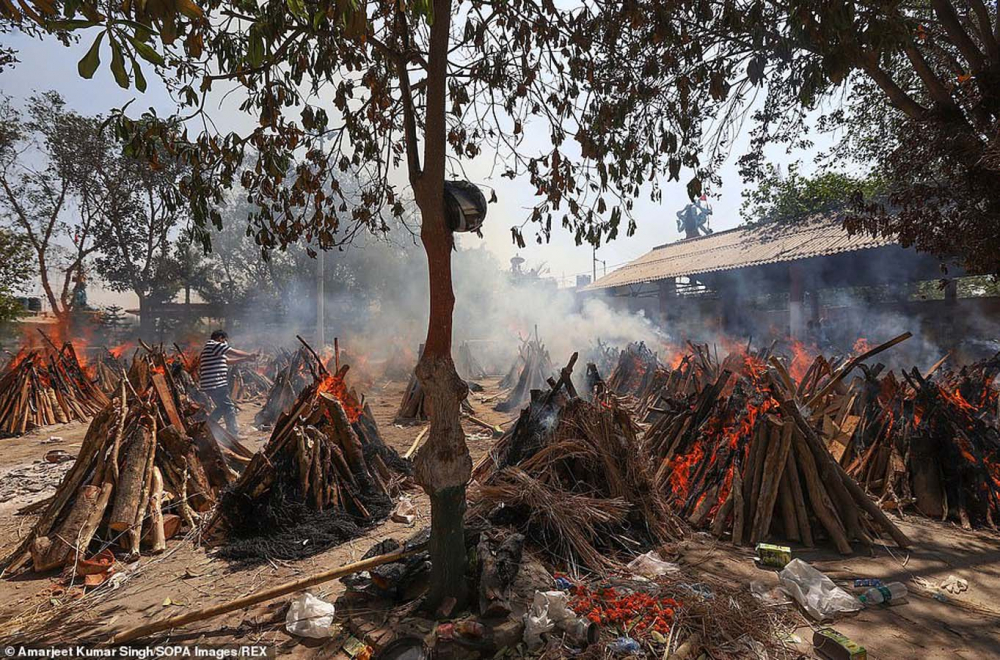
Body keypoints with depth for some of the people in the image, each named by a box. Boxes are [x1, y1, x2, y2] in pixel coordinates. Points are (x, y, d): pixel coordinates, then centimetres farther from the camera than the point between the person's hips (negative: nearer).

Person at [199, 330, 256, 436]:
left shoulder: (212, 349, 24)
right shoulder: (213, 345, -8)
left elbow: (228, 360, 25)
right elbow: (233, 352, -9)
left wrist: (246, 359, 21)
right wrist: (249, 355, 4)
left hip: (211, 385, 11)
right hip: (215, 385, -11)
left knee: (222, 407, 21)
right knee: (229, 408, -7)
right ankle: (234, 433, -3)